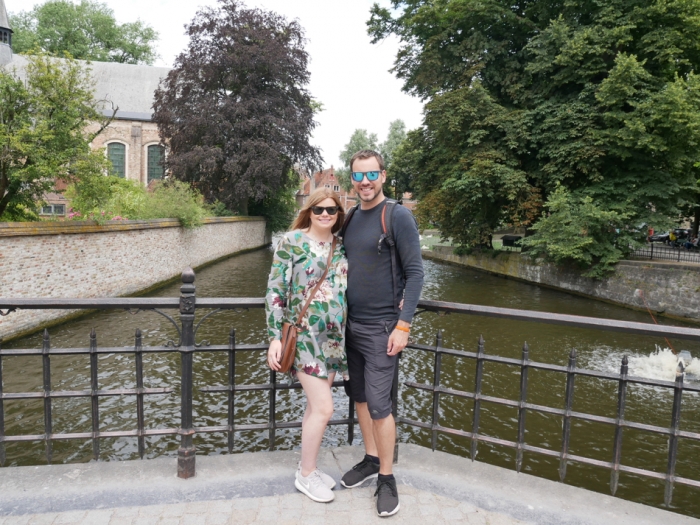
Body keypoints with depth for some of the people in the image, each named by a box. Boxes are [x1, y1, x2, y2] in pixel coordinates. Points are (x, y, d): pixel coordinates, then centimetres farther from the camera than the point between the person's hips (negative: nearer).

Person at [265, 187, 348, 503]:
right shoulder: (292, 241, -7)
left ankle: (308, 467, 31)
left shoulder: (341, 245, 8)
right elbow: (275, 290, -8)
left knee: (316, 406, 14)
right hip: (304, 334, -5)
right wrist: (275, 337, -12)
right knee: (324, 408, -5)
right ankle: (306, 475, 16)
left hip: (334, 336, 5)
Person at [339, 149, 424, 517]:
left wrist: (403, 325, -17)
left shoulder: (398, 217, -10)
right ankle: (370, 460, 33)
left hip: (381, 328, -6)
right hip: (351, 324, 6)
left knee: (378, 404, -4)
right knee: (359, 396, 14)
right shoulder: (349, 218, 8)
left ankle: (386, 479, 15)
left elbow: (415, 273, -12)